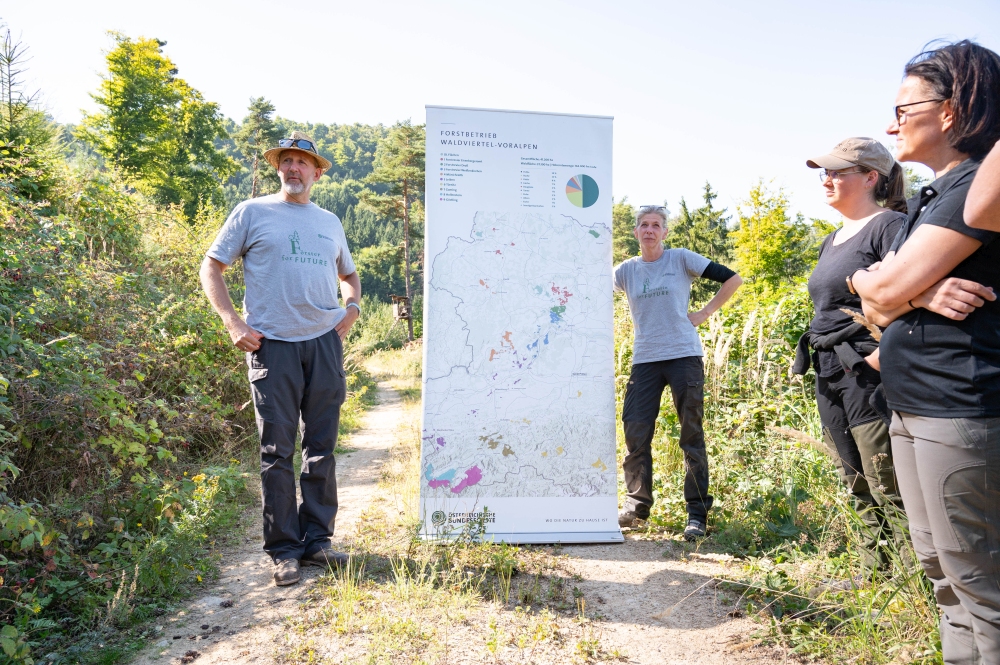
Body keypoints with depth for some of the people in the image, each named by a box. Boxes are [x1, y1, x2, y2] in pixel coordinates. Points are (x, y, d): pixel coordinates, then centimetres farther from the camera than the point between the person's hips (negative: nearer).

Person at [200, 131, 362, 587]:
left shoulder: (329, 223, 18)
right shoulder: (252, 212, 6)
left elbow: (349, 275, 30)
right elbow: (211, 267, 6)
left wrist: (352, 309, 10)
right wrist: (232, 323, -6)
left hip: (325, 342, 4)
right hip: (273, 344, -4)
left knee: (322, 447, 8)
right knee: (277, 451, -1)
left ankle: (317, 540, 20)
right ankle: (283, 550, 11)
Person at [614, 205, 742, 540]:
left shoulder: (682, 259, 2)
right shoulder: (627, 270, 9)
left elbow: (732, 279, 2)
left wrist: (705, 313, 0)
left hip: (684, 356, -2)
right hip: (645, 360, 3)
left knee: (691, 435, 1)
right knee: (635, 433, 0)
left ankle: (697, 513, 8)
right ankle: (637, 504, 15)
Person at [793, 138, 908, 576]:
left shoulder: (889, 225, -8)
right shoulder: (831, 241, 19)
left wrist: (878, 359, -24)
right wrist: (817, 356, 6)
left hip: (870, 374, -9)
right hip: (830, 376, 9)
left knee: (890, 491, -6)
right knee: (860, 490, 16)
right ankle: (874, 575, 27)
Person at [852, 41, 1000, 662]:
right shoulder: (925, 200, 17)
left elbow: (885, 289, -18)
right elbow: (877, 311, 11)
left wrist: (864, 279, 4)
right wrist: (920, 291, -10)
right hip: (912, 409, 10)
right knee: (941, 569, 18)